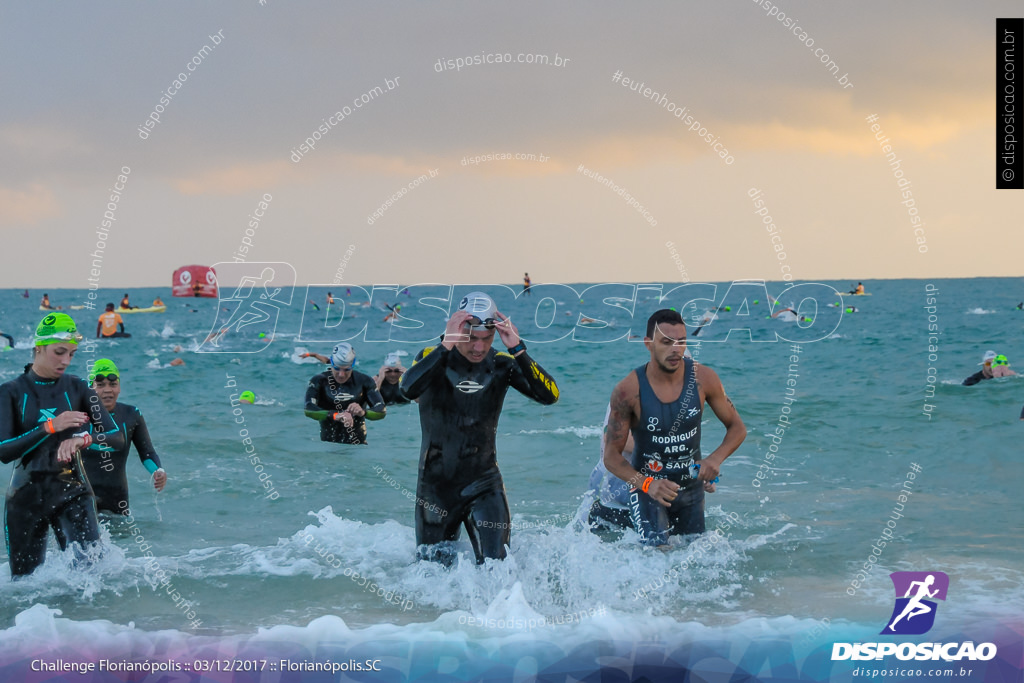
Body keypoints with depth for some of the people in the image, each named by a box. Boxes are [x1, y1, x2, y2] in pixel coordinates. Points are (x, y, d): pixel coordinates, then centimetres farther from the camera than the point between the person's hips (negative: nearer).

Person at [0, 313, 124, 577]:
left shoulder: (77, 388, 4)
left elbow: (117, 438, -1)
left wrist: (84, 439, -22)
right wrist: (51, 427, -21)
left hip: (72, 492, 0)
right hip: (26, 495, 0)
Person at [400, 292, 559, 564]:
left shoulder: (501, 365, -4)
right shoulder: (433, 358, -8)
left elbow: (549, 395, -18)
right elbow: (409, 389, -31)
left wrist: (517, 349, -26)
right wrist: (447, 345, -34)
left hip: (483, 483, 0)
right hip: (436, 484, 0)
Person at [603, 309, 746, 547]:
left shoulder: (703, 378, -12)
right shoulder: (628, 391, -19)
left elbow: (737, 427, 0)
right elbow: (611, 456, -14)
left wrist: (716, 458, -20)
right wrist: (647, 484, -31)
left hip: (691, 489, 4)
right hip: (647, 486, -4)